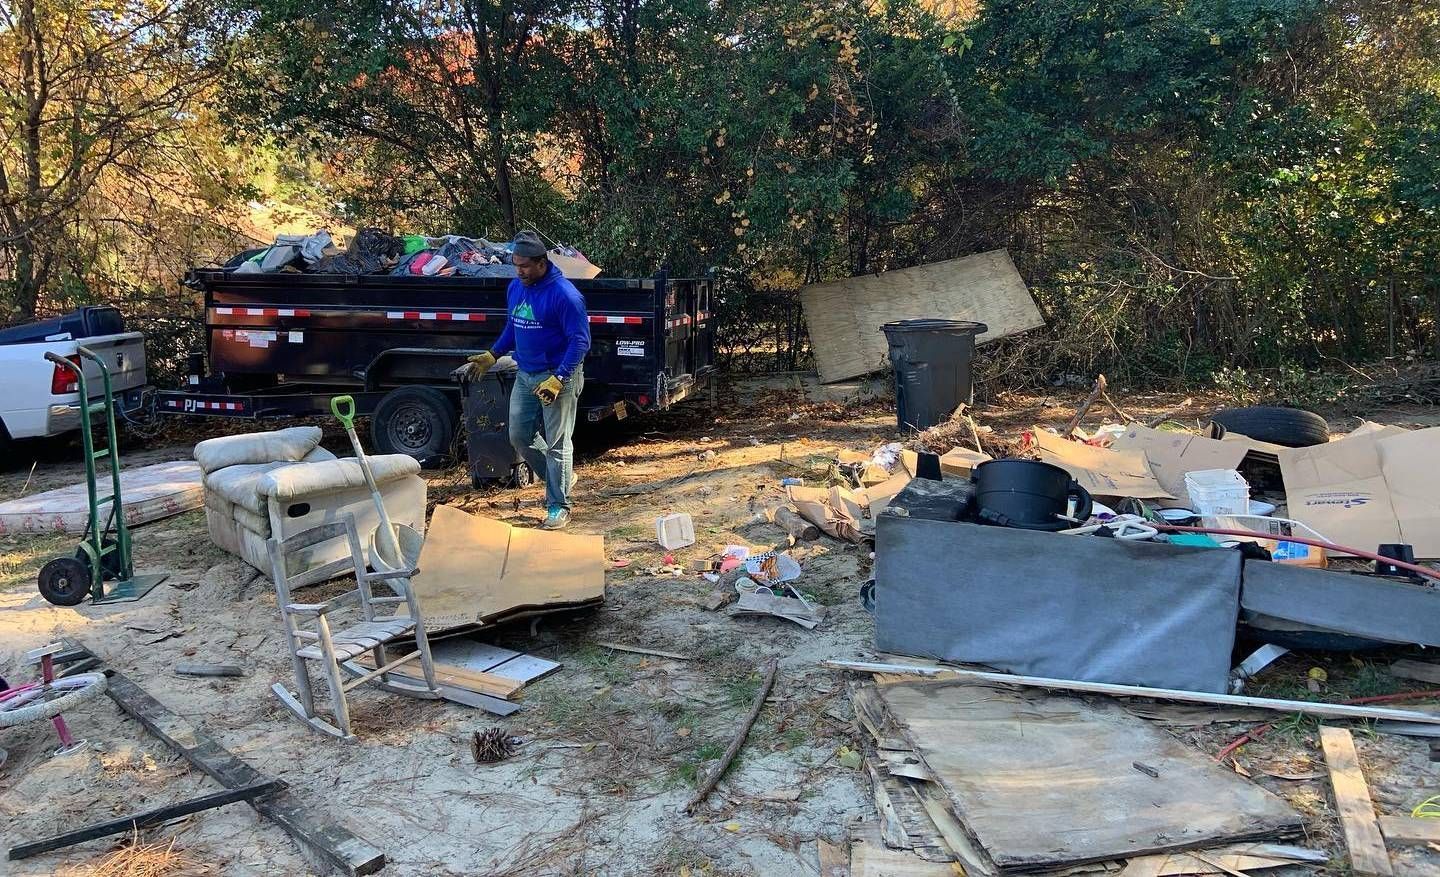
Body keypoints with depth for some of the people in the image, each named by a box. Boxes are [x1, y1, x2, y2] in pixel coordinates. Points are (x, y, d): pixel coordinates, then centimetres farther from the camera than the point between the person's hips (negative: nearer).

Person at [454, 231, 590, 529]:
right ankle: (560, 478, 32)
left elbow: (580, 341, -20)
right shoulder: (515, 288, 5)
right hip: (525, 375, 8)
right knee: (520, 436, 11)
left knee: (557, 443, -1)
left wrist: (558, 379, -26)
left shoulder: (564, 294, -19)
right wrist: (491, 356, 14)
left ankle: (558, 506, 11)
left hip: (558, 377, -8)